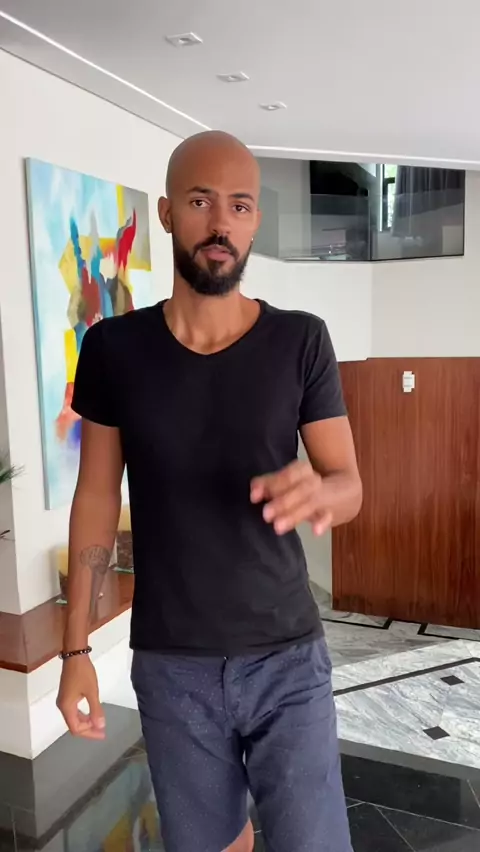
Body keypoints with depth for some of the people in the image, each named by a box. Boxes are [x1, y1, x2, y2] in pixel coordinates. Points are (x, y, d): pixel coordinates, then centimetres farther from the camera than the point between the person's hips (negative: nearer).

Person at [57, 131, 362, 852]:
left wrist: (320, 494, -29)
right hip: (171, 665, 1)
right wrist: (76, 645, 1)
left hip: (289, 658, 0)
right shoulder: (113, 348, -5)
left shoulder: (301, 341, -7)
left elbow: (351, 486, -4)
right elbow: (97, 496, 1)